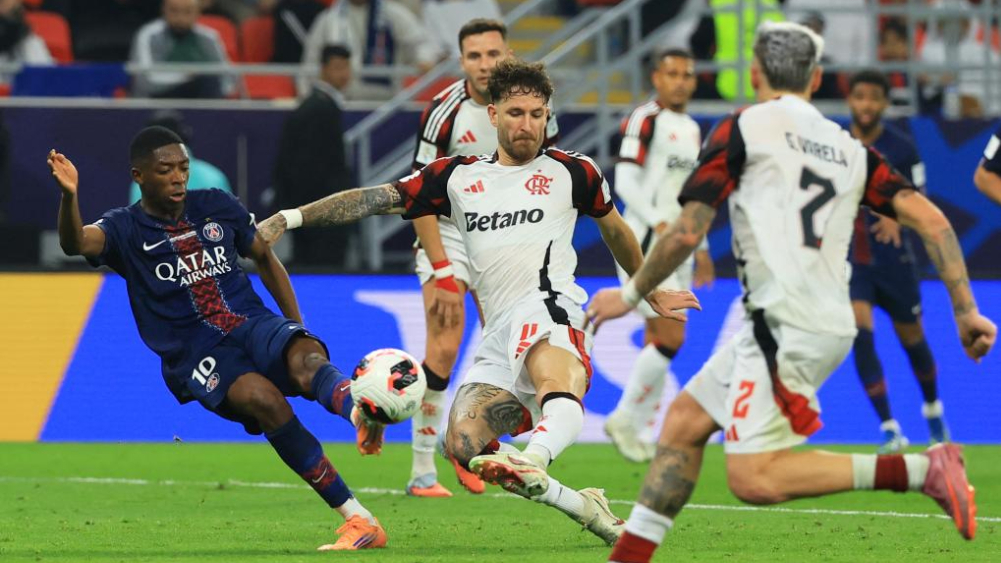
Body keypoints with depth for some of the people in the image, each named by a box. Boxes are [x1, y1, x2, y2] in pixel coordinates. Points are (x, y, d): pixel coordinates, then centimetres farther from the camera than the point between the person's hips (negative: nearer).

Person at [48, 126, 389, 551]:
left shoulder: (217, 206, 13)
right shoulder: (126, 229, 3)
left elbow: (264, 258, 25)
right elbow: (76, 243, -18)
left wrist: (298, 332, 16)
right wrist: (69, 196, -40)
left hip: (252, 325, 4)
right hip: (194, 356, -4)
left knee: (306, 357, -32)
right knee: (262, 397, -32)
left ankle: (363, 414, -64)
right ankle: (359, 521, -35)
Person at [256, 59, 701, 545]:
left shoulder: (571, 172, 13)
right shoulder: (458, 177, 19)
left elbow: (616, 231, 29)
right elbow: (375, 198, 16)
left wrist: (652, 294, 37)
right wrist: (290, 217, 7)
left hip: (549, 307, -4)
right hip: (498, 337, 4)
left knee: (558, 392, -39)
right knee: (463, 444, -18)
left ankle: (533, 460, -71)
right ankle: (584, 508, -9)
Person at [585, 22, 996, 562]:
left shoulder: (743, 128, 1)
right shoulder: (849, 149, 17)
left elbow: (687, 233, -5)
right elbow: (931, 221, 6)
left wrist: (631, 294, 9)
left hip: (787, 327, -8)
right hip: (828, 323, 8)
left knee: (754, 479, -13)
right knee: (685, 420, 17)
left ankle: (921, 468, -20)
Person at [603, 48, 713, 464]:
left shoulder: (692, 130, 17)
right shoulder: (644, 121, -9)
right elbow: (625, 183, -17)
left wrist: (700, 247, 23)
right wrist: (658, 223, -27)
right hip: (644, 242, -8)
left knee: (659, 342, 7)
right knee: (671, 337, -14)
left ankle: (638, 432, 12)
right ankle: (624, 419, -2)